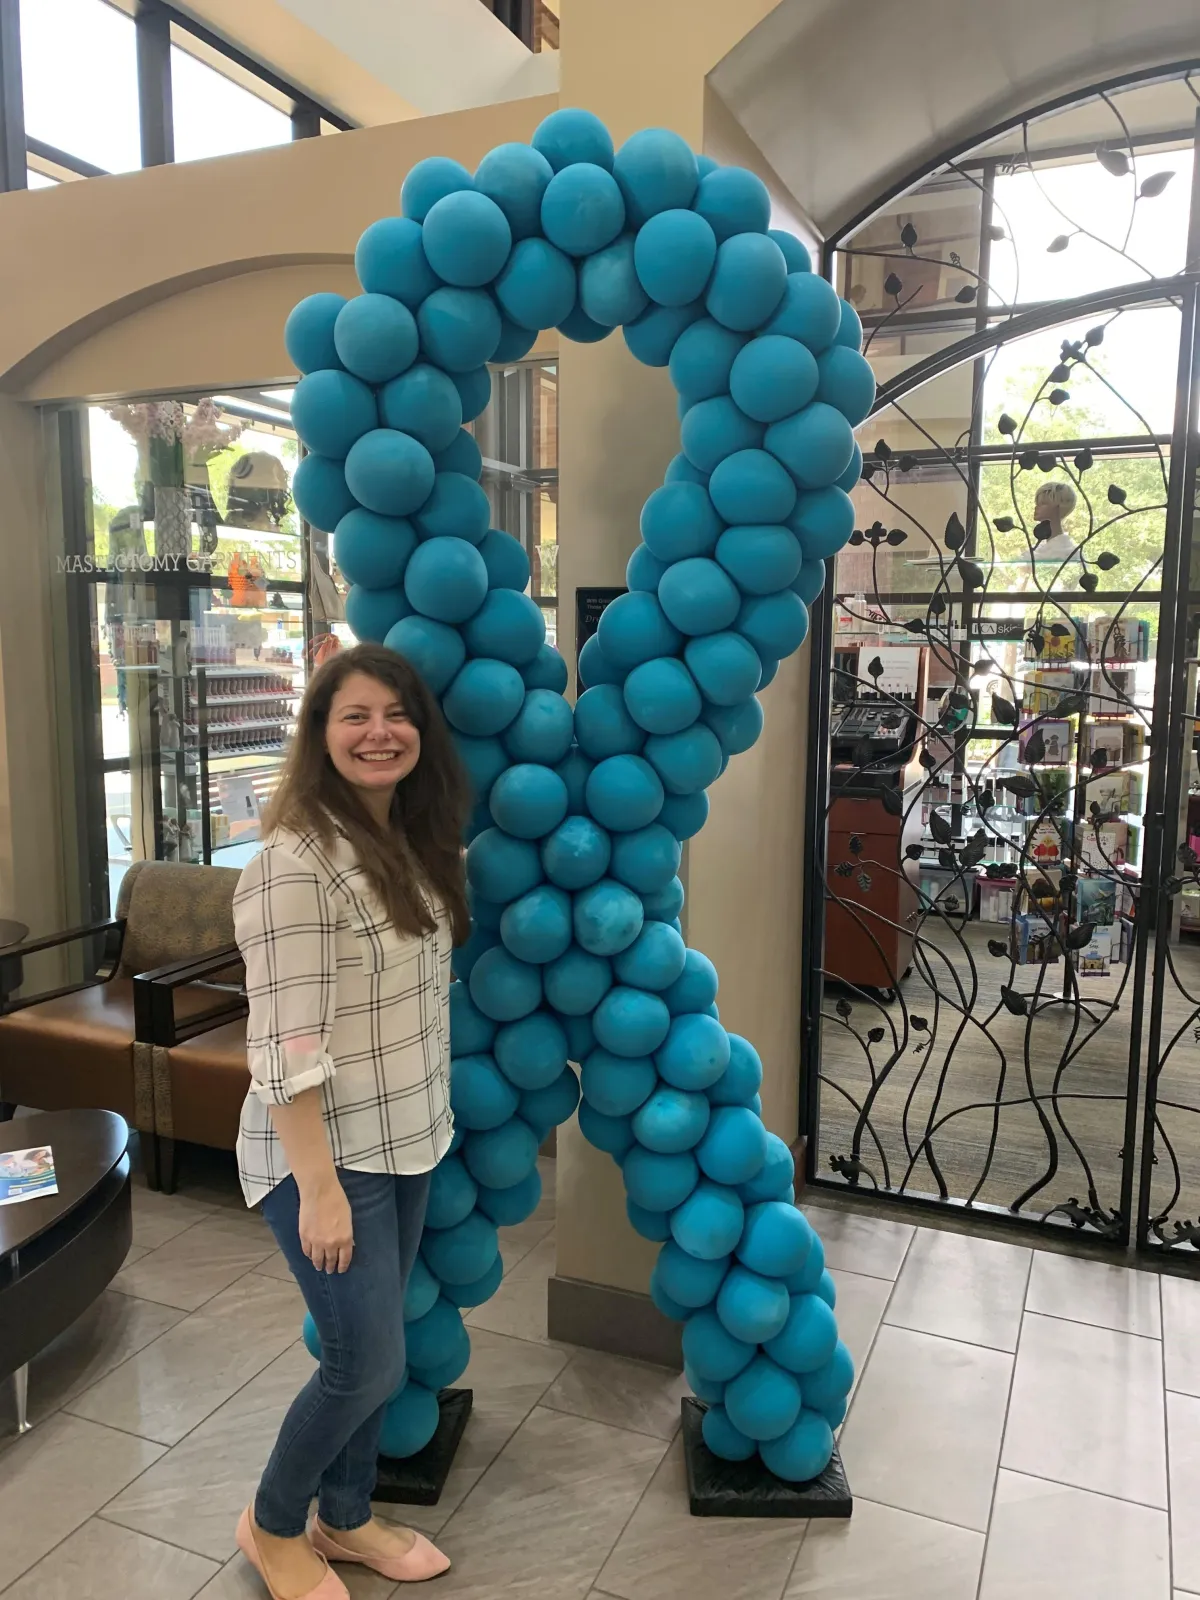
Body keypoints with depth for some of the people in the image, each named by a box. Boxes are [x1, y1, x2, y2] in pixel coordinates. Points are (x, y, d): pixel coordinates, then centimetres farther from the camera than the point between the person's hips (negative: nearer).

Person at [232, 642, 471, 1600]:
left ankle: (345, 1518, 43)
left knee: (370, 1348, 20)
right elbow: (287, 1047, -23)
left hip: (408, 1142, 8)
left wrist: (432, 1119, 14)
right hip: (327, 1155, -7)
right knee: (367, 1363, 4)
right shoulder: (297, 862, -22)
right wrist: (320, 1188, -22)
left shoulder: (414, 841, 4)